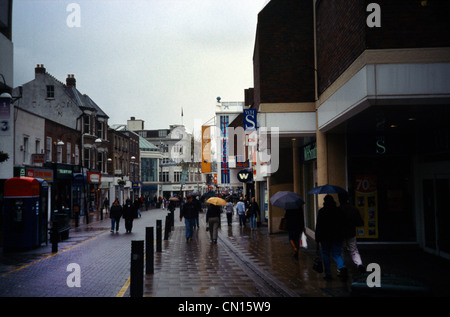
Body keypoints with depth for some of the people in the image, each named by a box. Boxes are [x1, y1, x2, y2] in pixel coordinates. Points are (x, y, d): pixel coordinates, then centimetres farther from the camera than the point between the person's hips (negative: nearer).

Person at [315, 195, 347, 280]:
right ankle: (342, 267, -17)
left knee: (325, 254, 8)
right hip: (338, 237, 3)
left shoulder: (322, 211, -6)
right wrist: (342, 236, 16)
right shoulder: (339, 211, 6)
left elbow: (318, 226, -7)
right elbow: (343, 224, 9)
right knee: (337, 254, 9)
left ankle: (328, 274, 7)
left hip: (325, 237, -3)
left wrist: (317, 238, -3)